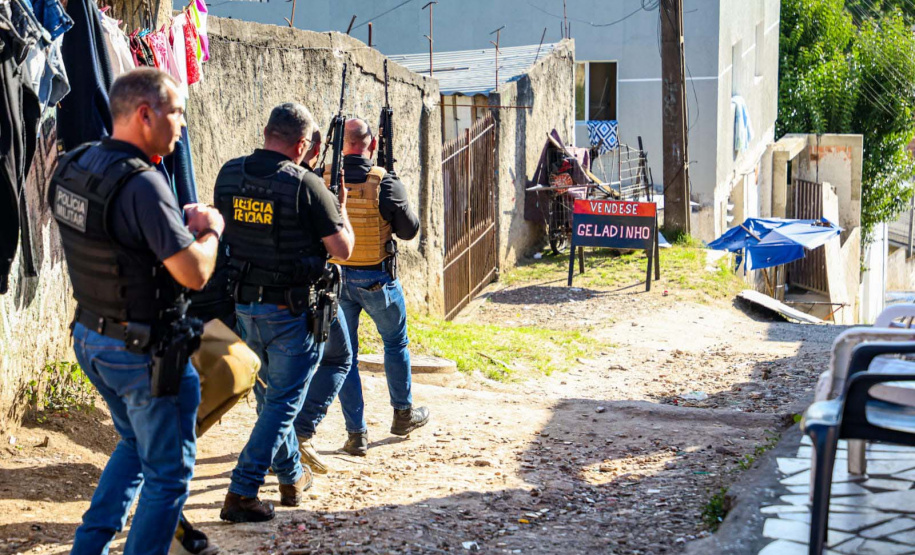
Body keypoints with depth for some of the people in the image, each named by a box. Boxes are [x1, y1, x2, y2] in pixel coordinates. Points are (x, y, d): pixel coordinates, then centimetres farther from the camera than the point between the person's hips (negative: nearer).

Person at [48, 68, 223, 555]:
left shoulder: (71, 168, 2)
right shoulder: (141, 183, -25)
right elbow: (195, 273, -25)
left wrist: (181, 221, 6)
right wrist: (209, 230, -6)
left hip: (89, 337, 9)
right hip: (143, 351, -9)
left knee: (135, 446, 28)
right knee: (169, 470, 8)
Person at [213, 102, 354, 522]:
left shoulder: (229, 175, -2)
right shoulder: (306, 186, -17)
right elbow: (342, 249, -13)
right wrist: (340, 206, 7)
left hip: (244, 305, 6)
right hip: (293, 311, -6)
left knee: (268, 395, 22)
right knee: (282, 403, 4)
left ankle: (292, 478, 36)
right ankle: (240, 495, 1)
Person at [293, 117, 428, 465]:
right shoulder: (386, 184, -14)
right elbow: (409, 230, -4)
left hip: (336, 278, 2)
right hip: (377, 279, -2)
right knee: (396, 344, 20)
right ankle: (403, 415, 33)